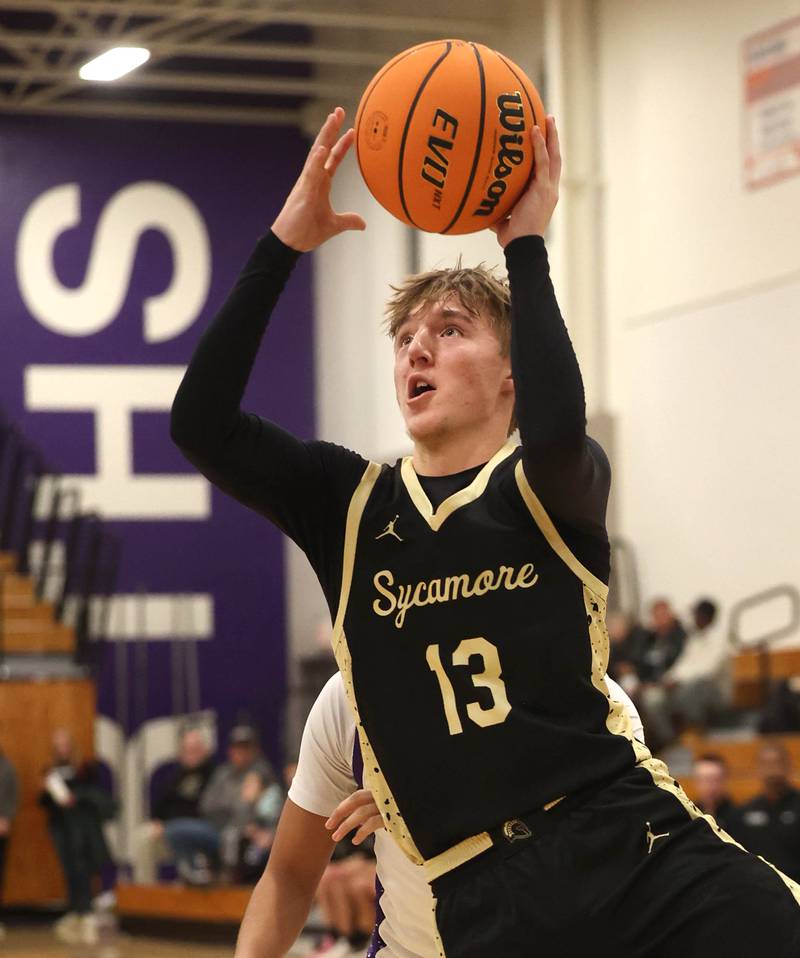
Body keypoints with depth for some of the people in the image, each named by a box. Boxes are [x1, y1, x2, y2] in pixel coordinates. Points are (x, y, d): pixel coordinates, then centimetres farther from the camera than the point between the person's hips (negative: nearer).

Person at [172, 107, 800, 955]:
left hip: (635, 845, -1)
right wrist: (283, 244, -2)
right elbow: (201, 425, 2)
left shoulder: (556, 488, 7)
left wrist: (525, 245, -10)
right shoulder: (350, 505, 14)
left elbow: (558, 431, -18)